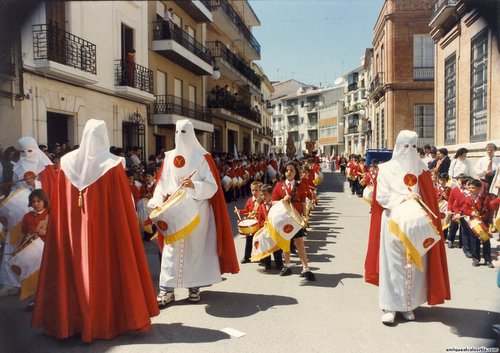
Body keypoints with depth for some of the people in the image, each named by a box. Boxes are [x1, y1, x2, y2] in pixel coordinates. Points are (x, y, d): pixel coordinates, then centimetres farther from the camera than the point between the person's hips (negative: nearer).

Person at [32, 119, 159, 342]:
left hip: (73, 230, 4)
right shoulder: (113, 164, -10)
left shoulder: (67, 162, 1)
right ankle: (105, 321, 17)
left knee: (74, 269, 13)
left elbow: (60, 203, 4)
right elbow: (122, 205, -9)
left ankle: (70, 319, 25)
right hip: (105, 227, -3)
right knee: (105, 271, 7)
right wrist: (128, 226, 0)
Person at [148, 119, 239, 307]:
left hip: (196, 211, -2)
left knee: (195, 246, 4)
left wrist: (194, 185, -23)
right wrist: (157, 203, -9)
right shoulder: (169, 157, 9)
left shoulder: (202, 157, -1)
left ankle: (194, 287, 15)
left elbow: (212, 186, -6)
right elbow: (162, 184, 6)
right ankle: (167, 289, 3)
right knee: (171, 248, 0)